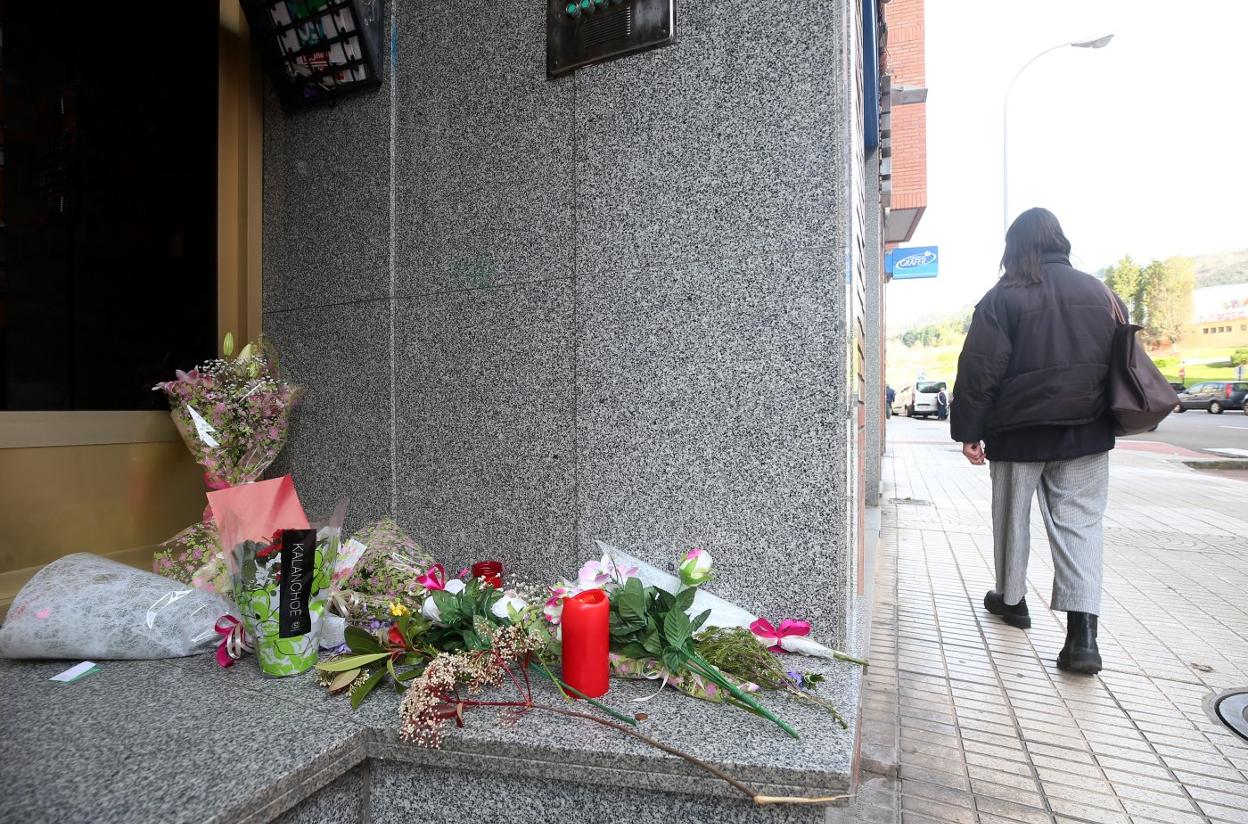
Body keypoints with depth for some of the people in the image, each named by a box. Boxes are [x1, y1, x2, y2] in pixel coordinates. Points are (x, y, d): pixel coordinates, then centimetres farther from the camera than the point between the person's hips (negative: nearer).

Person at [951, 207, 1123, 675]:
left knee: (1012, 515, 14)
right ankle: (1083, 633, -5)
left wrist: (967, 431, -7)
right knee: (1080, 523, 4)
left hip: (1020, 430, -3)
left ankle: (1011, 599, 30)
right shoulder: (1100, 292, 7)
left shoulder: (1004, 297, -8)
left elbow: (979, 370, -12)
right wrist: (1103, 414, 21)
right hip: (1087, 431, 4)